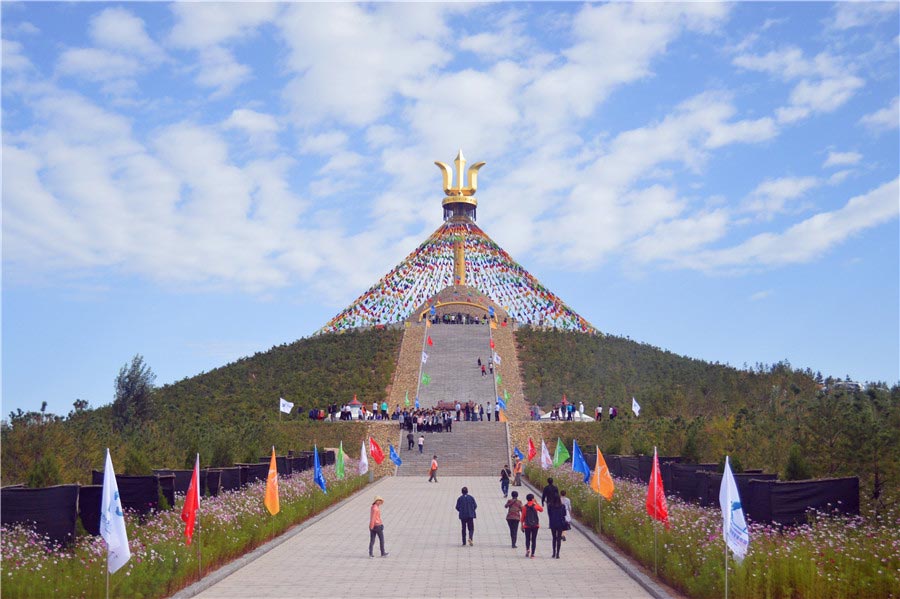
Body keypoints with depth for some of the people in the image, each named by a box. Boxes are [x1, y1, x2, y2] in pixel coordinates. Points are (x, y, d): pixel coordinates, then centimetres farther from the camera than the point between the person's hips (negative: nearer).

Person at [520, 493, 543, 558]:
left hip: (527, 525, 0)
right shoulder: (535, 506, -3)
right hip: (535, 525, 0)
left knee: (527, 539, 12)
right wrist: (536, 502, 15)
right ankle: (532, 554, 2)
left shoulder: (525, 507, -4)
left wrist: (522, 526, 6)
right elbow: (542, 509, 17)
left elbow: (523, 517, -2)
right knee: (534, 540, 6)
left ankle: (527, 549, -13)